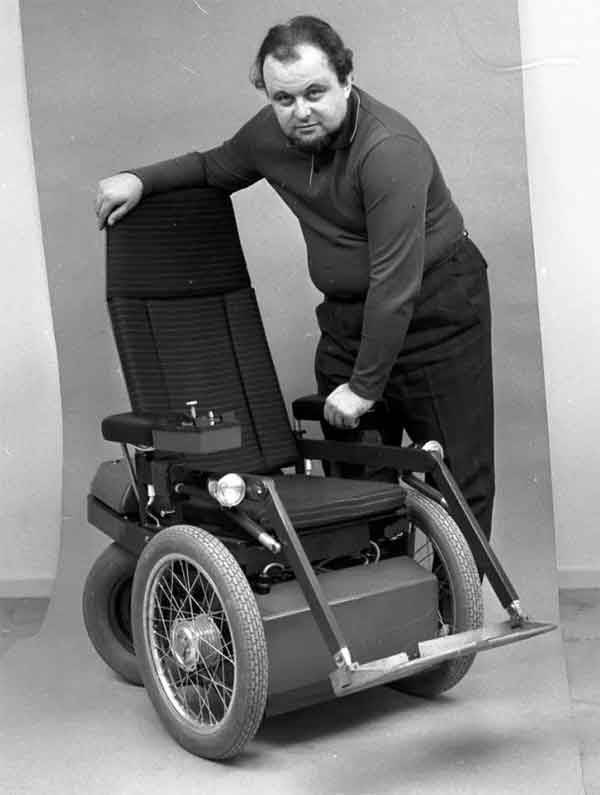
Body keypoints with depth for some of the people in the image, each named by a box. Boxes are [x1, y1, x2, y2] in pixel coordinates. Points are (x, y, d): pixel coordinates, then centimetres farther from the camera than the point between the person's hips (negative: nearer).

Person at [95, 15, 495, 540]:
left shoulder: (389, 150, -27)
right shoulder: (271, 134, -3)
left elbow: (397, 280, -28)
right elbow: (213, 167, 20)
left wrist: (365, 386, -23)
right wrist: (142, 179, 5)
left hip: (434, 310, -6)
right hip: (347, 313, 7)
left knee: (458, 474, 1)